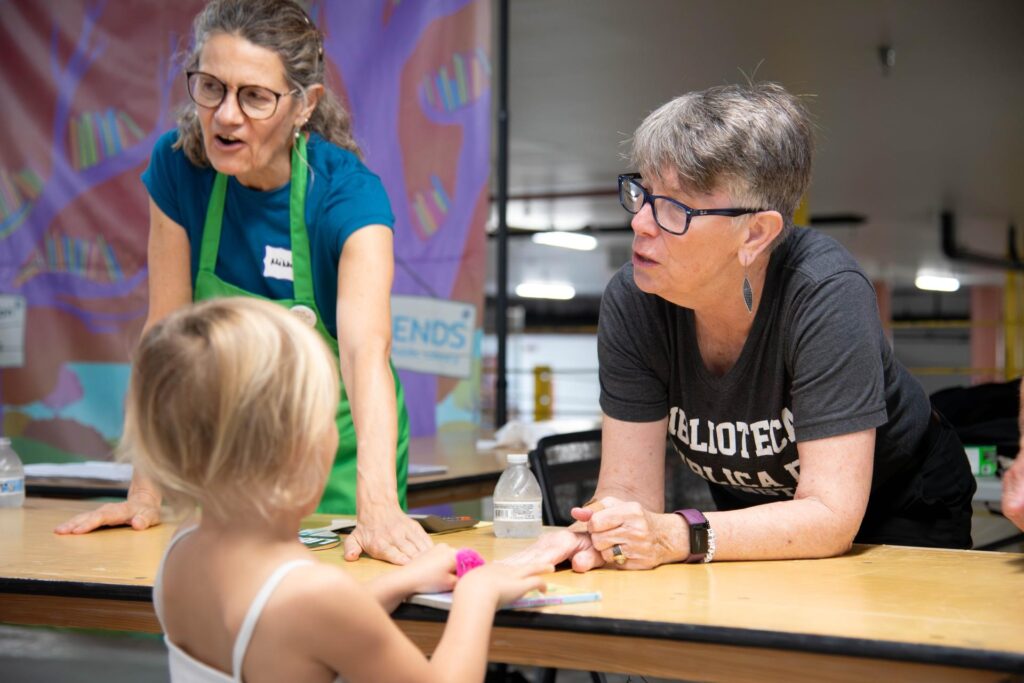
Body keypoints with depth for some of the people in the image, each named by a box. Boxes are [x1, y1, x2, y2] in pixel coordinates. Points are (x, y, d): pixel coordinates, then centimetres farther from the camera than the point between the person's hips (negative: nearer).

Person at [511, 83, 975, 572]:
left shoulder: (825, 296, -30)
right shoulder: (631, 301, -18)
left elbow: (831, 514, -31)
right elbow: (628, 489, -15)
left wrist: (675, 537, -42)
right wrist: (592, 534, -38)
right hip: (757, 526, 3)